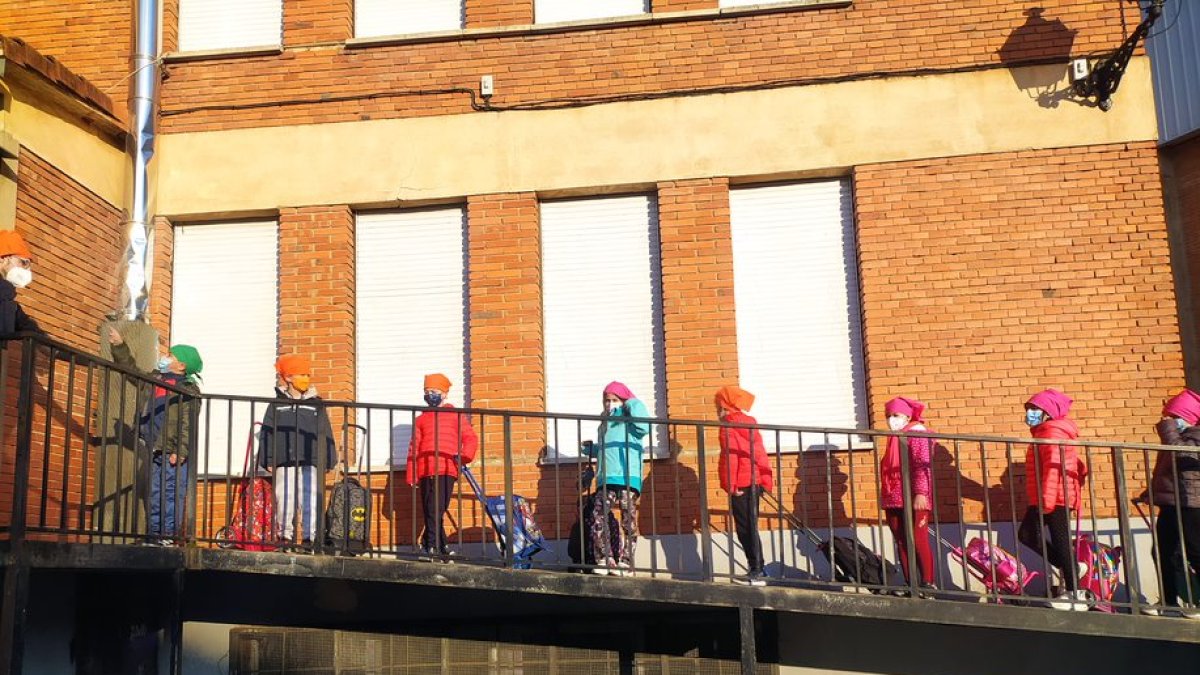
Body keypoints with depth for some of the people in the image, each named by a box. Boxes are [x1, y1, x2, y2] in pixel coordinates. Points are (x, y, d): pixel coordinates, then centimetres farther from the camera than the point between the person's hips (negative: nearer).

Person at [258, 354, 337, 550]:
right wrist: (268, 460, 0)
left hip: (310, 461, 0)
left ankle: (309, 536, -3)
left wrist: (328, 460, 5)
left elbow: (326, 434, 11)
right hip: (285, 461, 0)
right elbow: (267, 434, 7)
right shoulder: (277, 405, 10)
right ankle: (285, 534, 12)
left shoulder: (316, 405, 11)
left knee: (310, 498, -6)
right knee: (285, 498, 2)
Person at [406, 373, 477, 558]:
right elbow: (413, 449, 17)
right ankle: (440, 546, 6)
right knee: (431, 511, 0)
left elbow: (470, 438, 9)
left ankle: (431, 545, -2)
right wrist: (412, 476, 9)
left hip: (447, 470, -3)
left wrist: (463, 456, -11)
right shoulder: (420, 420, 20)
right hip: (426, 471, 3)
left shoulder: (456, 416, 14)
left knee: (437, 510, -9)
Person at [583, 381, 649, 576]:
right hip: (605, 479, 6)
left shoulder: (629, 419, 6)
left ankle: (625, 563, -2)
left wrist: (632, 405, -8)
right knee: (598, 520, -5)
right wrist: (591, 449, 22)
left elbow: (644, 428, -16)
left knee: (629, 522, -5)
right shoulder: (604, 424, 25)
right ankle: (605, 560, 2)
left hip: (628, 479, -6)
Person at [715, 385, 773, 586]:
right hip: (755, 482, 9)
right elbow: (759, 452, 17)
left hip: (741, 485, -9)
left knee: (746, 528, -6)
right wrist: (765, 481, 18)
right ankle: (755, 568, 21)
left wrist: (730, 485, -17)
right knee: (749, 527, 16)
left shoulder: (729, 427, -9)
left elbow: (730, 456, -18)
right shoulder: (749, 422, 16)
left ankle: (756, 573, -6)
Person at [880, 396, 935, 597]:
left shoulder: (917, 434, -6)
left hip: (913, 499, -8)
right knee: (902, 543, 8)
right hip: (894, 500, 8)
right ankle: (910, 585, 12)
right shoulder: (894, 439, 19)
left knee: (918, 541, -6)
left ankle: (928, 585, -1)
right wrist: (885, 494, 20)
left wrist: (920, 493, -24)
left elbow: (922, 465, -16)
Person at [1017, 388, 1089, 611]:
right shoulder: (1045, 432, 19)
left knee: (1061, 542, -5)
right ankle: (1067, 567, 18)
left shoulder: (1053, 432, -13)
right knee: (1027, 535, 10)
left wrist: (1046, 499, -28)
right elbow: (1077, 465, 26)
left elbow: (1054, 467, -23)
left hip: (1056, 498, -10)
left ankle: (1075, 595, 1)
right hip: (1043, 499, 10)